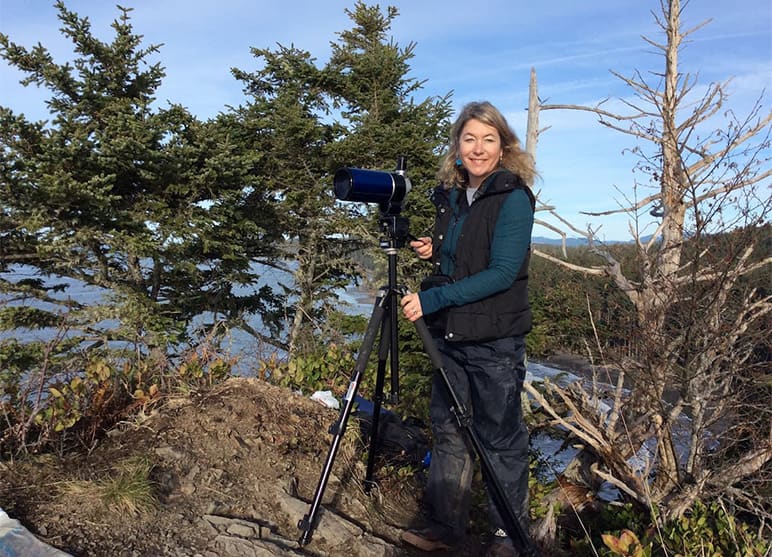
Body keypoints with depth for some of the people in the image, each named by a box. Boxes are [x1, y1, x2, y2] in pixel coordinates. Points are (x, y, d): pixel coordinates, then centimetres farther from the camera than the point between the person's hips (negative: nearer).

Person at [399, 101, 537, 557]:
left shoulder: (514, 198, -10)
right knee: (448, 431, 12)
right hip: (450, 334, 7)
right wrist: (433, 251, 0)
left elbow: (502, 273, -19)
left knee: (500, 436, 6)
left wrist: (432, 300, -23)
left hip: (496, 339, -6)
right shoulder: (451, 196, 10)